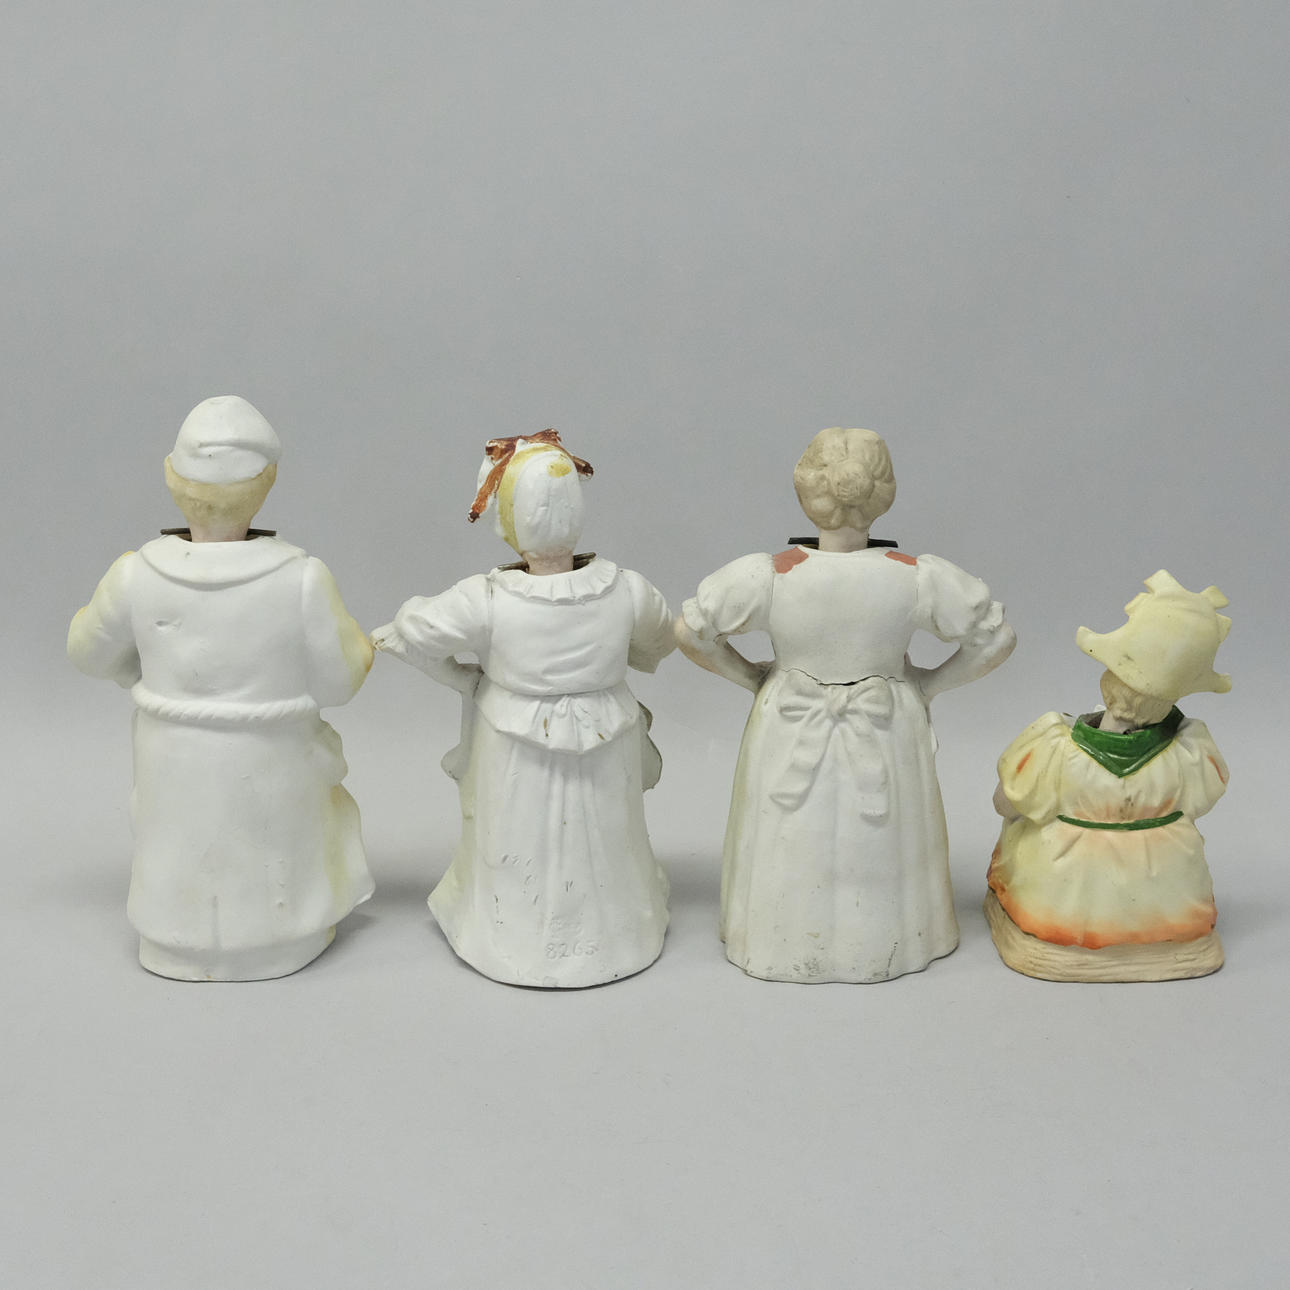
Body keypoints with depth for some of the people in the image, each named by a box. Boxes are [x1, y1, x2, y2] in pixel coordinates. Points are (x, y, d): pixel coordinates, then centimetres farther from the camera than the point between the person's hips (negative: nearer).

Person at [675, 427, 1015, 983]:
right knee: (876, 843, 20)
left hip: (791, 735, 0)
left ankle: (788, 937, 37)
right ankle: (881, 937, 39)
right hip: (885, 733, 1)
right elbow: (997, 637, -7)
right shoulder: (918, 577, -19)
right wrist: (927, 682, 3)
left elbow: (690, 630, -11)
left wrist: (751, 676, 2)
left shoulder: (768, 575, -21)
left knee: (794, 846, 19)